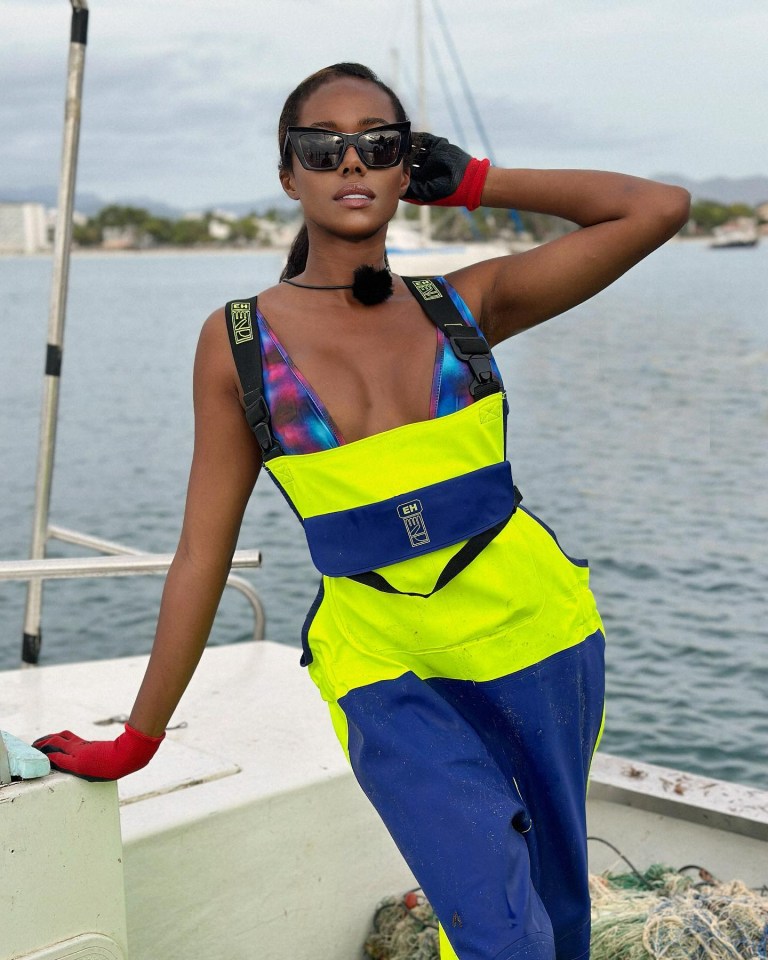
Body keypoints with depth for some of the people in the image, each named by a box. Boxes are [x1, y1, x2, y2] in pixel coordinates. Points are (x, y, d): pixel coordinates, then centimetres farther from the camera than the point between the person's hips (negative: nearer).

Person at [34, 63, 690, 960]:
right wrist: (136, 741, 5)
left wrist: (473, 183, 1)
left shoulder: (466, 303, 0)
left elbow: (659, 207, -2)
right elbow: (203, 552, 1)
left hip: (533, 628, 2)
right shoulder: (238, 342, -3)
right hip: (386, 667, -2)